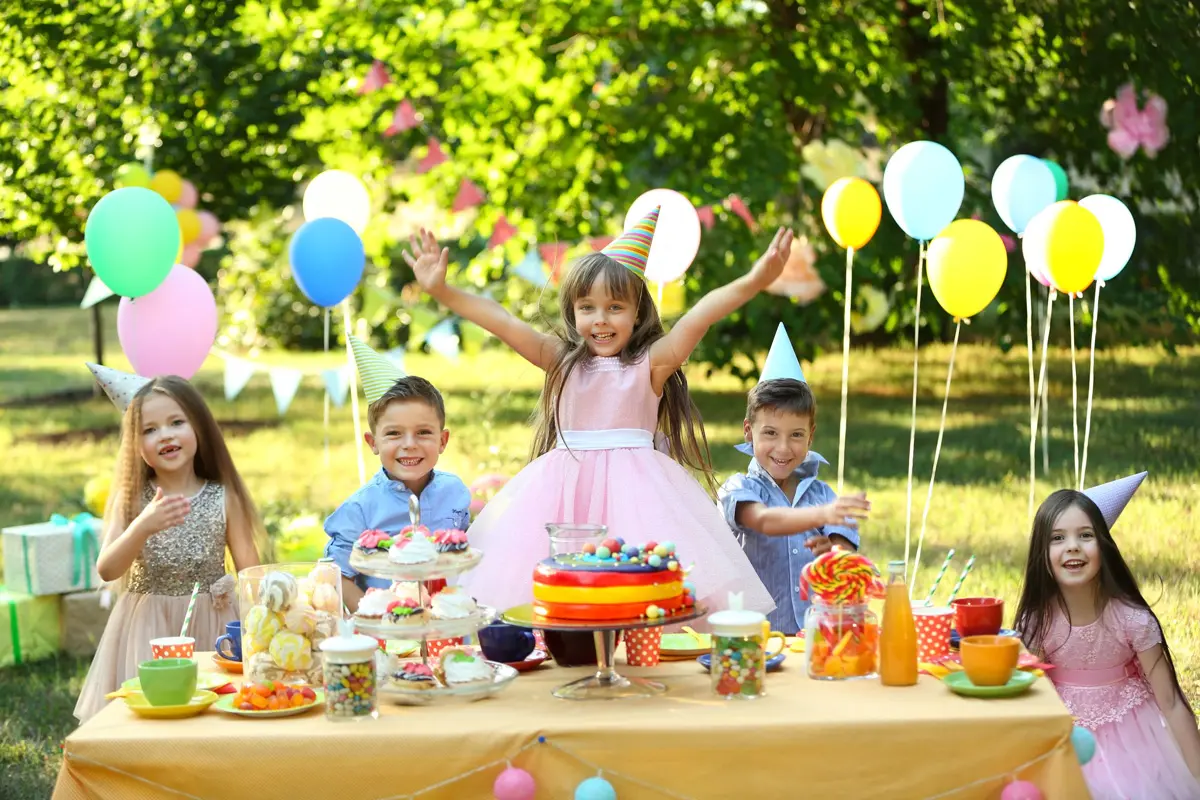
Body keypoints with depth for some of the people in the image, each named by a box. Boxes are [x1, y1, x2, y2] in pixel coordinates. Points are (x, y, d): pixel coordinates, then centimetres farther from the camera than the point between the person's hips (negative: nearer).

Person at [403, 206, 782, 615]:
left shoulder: (651, 363, 1)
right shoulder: (563, 360, 10)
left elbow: (698, 318, -13)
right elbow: (503, 322, 3)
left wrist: (753, 282, -27)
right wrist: (441, 290, -4)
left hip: (635, 489, -2)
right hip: (566, 487, 2)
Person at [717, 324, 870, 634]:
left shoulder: (822, 494, 12)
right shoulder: (738, 489, 3)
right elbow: (764, 521, -19)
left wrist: (831, 555, -19)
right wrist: (822, 515, -36)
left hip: (819, 632, 4)